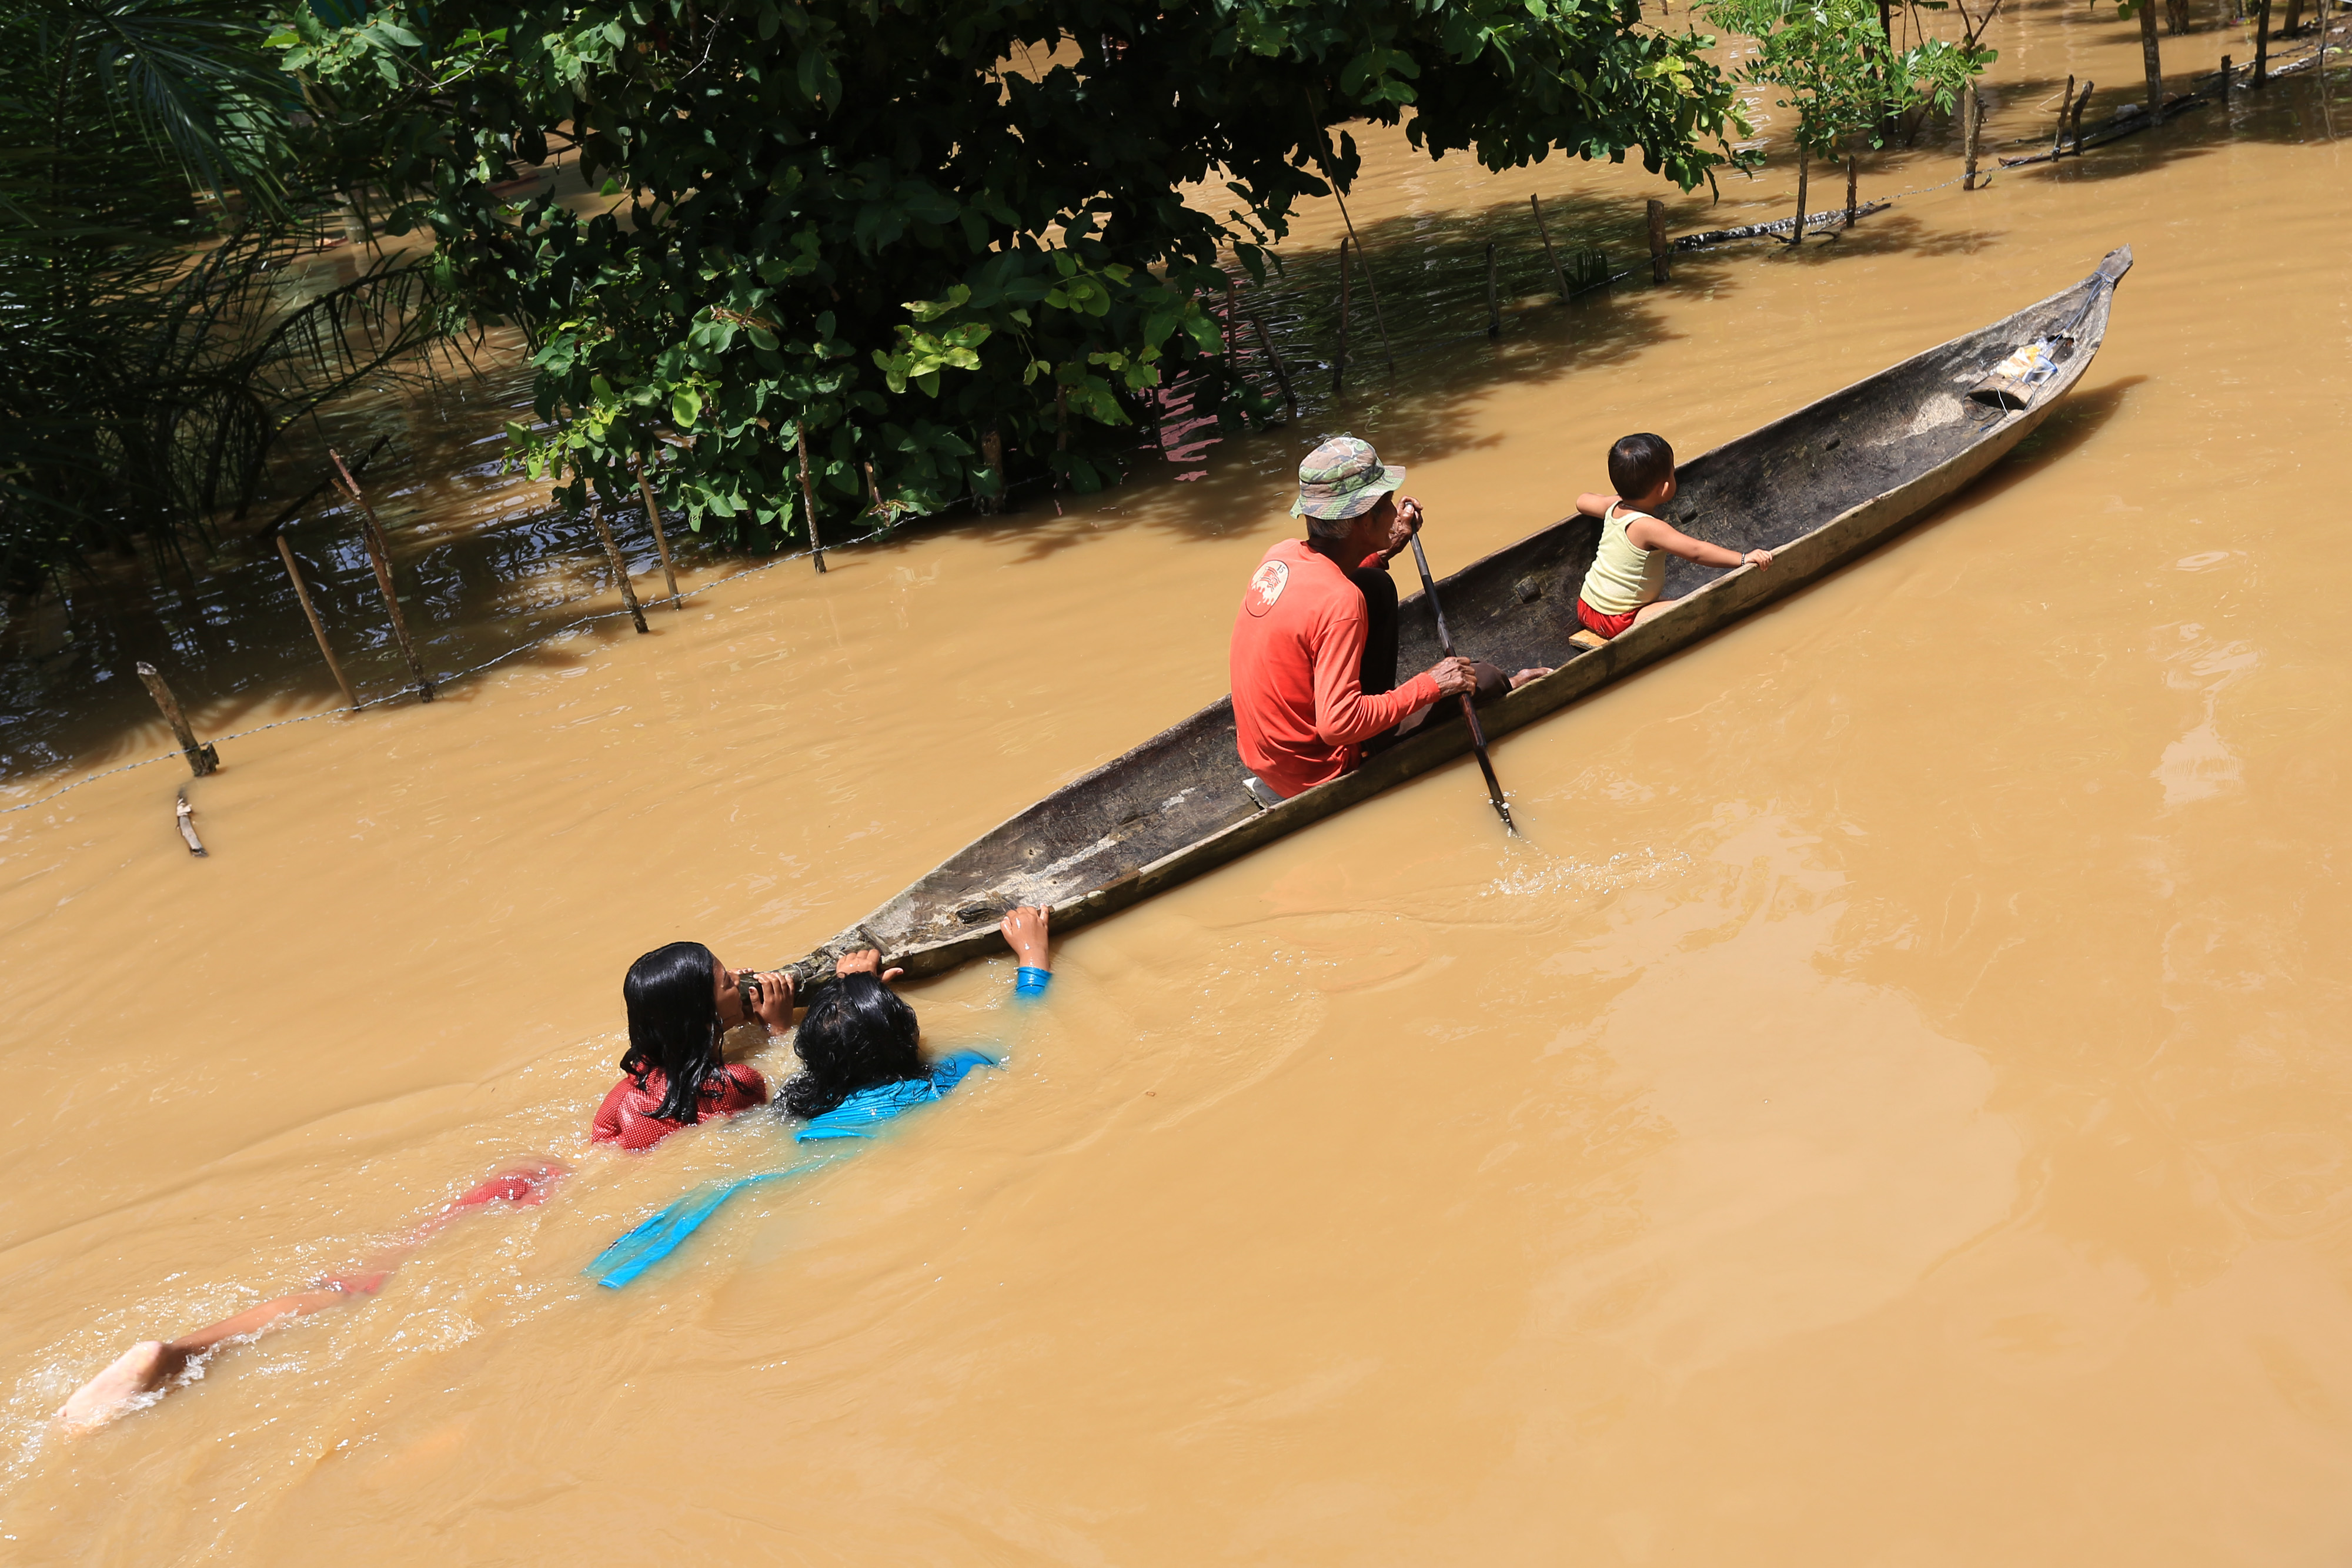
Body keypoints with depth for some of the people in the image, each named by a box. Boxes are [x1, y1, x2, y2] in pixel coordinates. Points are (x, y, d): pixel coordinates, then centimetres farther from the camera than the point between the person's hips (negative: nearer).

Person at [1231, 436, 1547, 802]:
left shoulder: (1282, 555, -6)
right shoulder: (1339, 601, -30)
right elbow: (1338, 724, -33)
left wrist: (1387, 549, 8)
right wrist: (1430, 685, -23)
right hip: (1318, 774, -8)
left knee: (1375, 587, 12)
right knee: (1481, 680, 0)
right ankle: (1507, 692, 37)